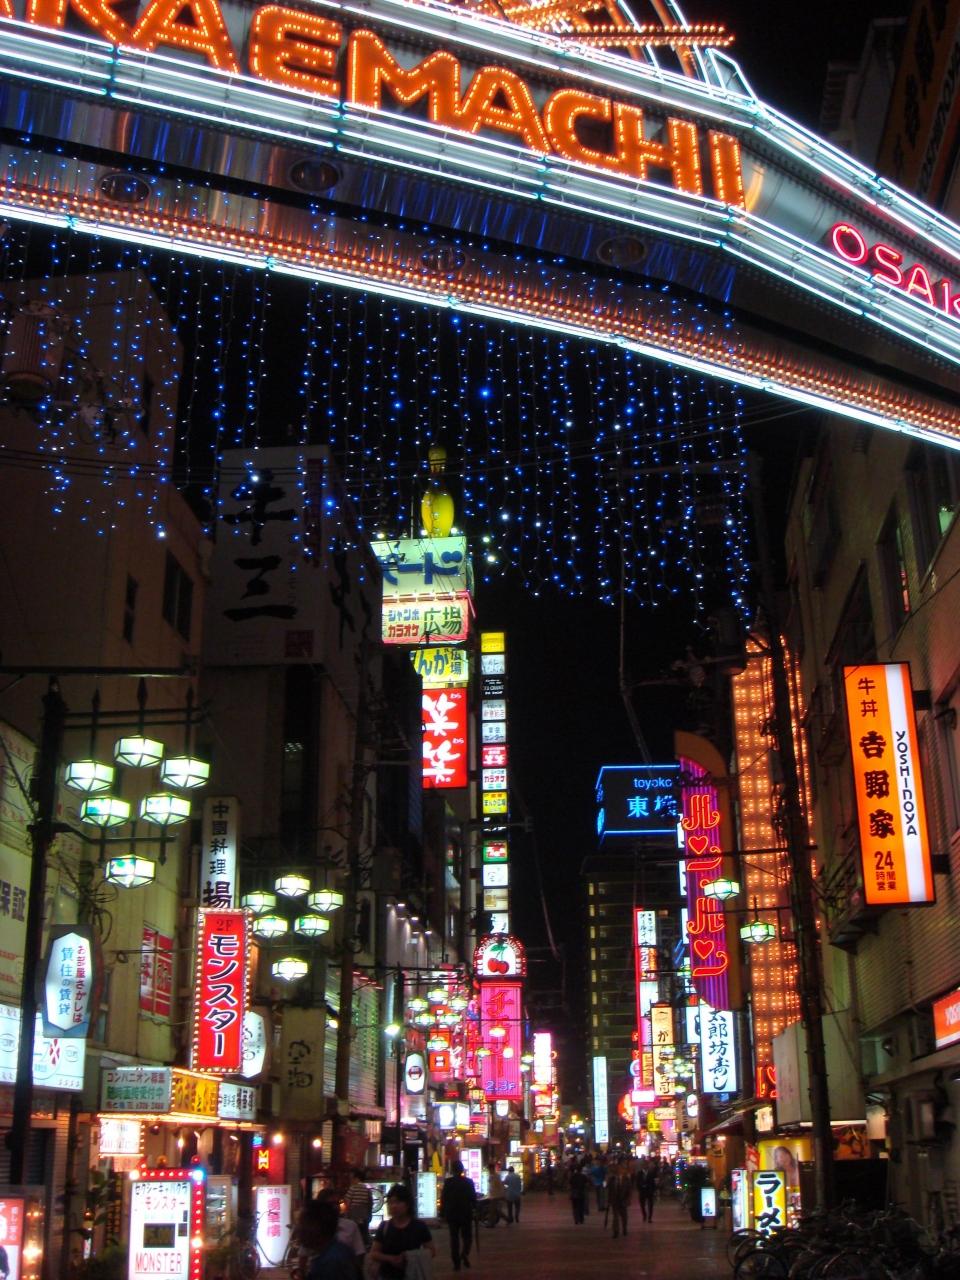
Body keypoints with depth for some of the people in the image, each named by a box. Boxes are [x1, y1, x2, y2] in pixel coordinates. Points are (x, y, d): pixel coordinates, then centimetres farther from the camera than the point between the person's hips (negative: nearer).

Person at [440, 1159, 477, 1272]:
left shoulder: (448, 1182, -6)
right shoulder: (469, 1181, -5)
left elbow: (443, 1199, -4)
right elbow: (474, 1198, -1)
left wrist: (442, 1214, 3)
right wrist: (474, 1210, 11)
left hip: (452, 1214, 0)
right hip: (466, 1214, 0)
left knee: (454, 1238, 8)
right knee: (467, 1236, 12)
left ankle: (456, 1263, 4)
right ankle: (465, 1254, -15)